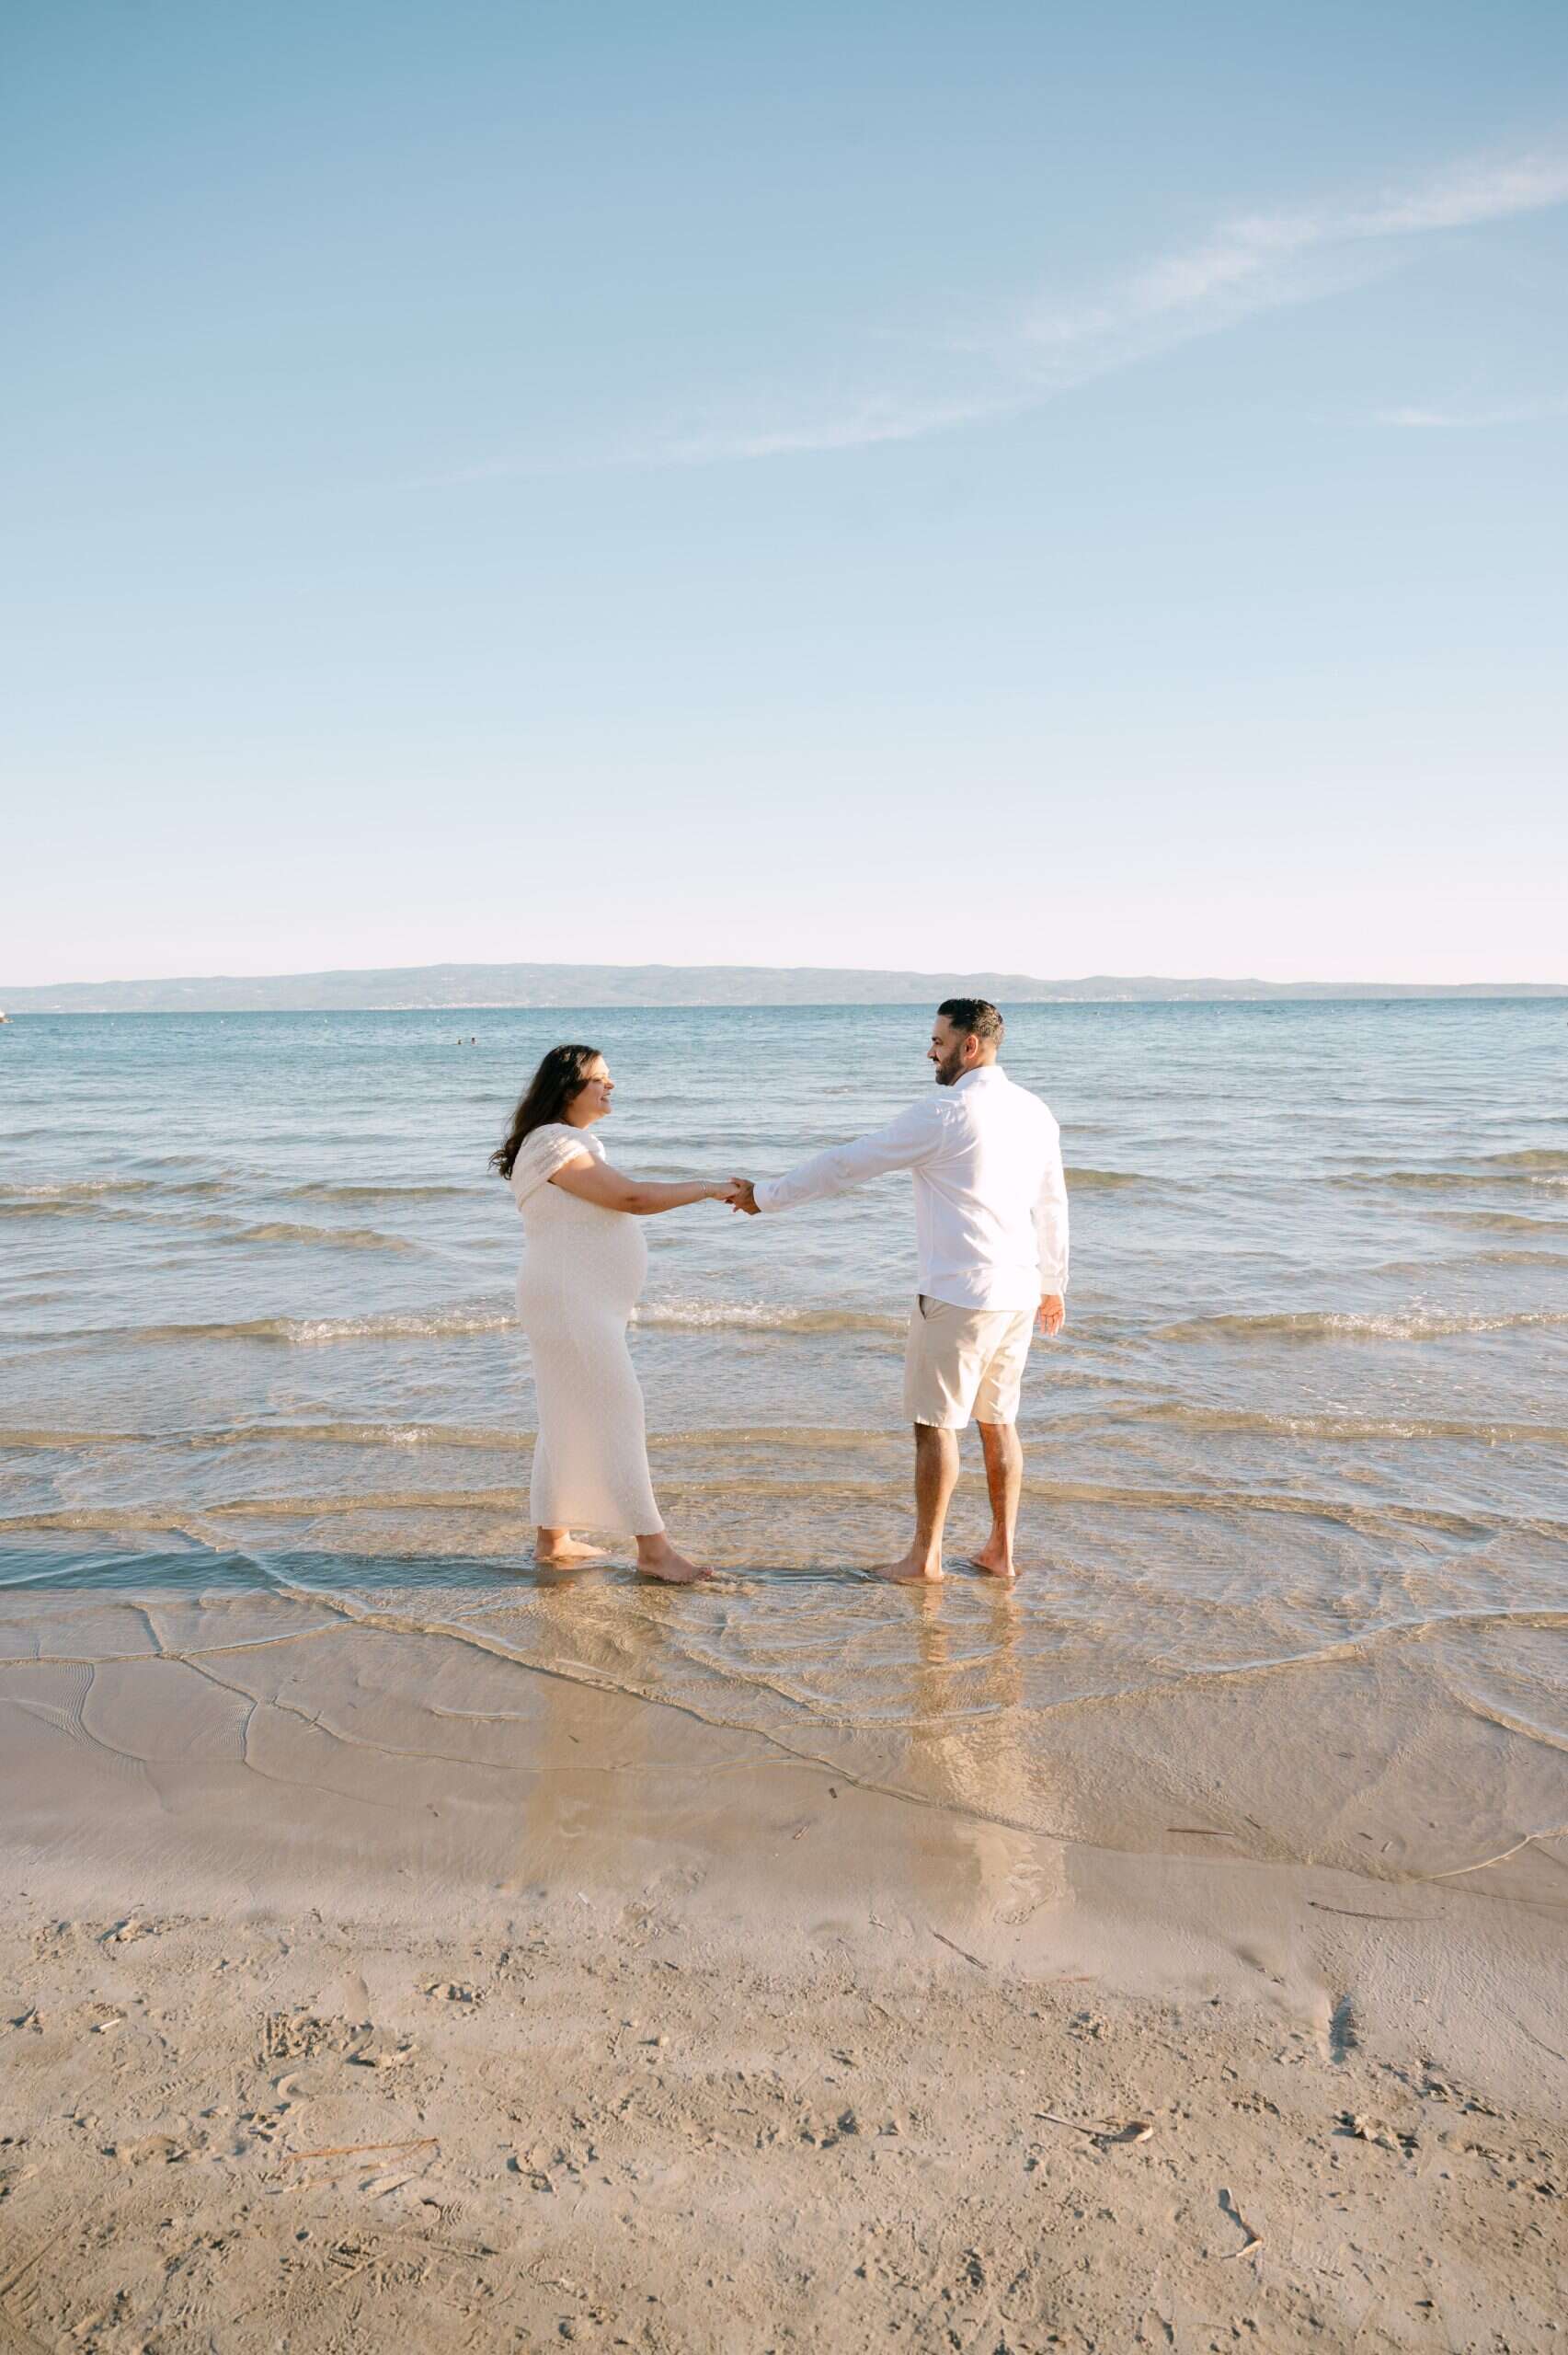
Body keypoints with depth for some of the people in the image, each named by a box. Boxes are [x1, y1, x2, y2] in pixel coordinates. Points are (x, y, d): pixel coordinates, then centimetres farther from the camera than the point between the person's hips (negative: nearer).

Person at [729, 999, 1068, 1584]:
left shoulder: (945, 1114, -14)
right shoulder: (1034, 1112, 9)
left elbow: (847, 1163, -8)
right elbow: (1052, 1206, 17)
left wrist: (768, 1195, 1)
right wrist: (1052, 1284, 28)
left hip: (959, 1294, -8)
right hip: (1020, 1293, 8)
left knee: (935, 1422, 3)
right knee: (998, 1420, 15)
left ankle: (924, 1557, 11)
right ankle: (1001, 1551, 21)